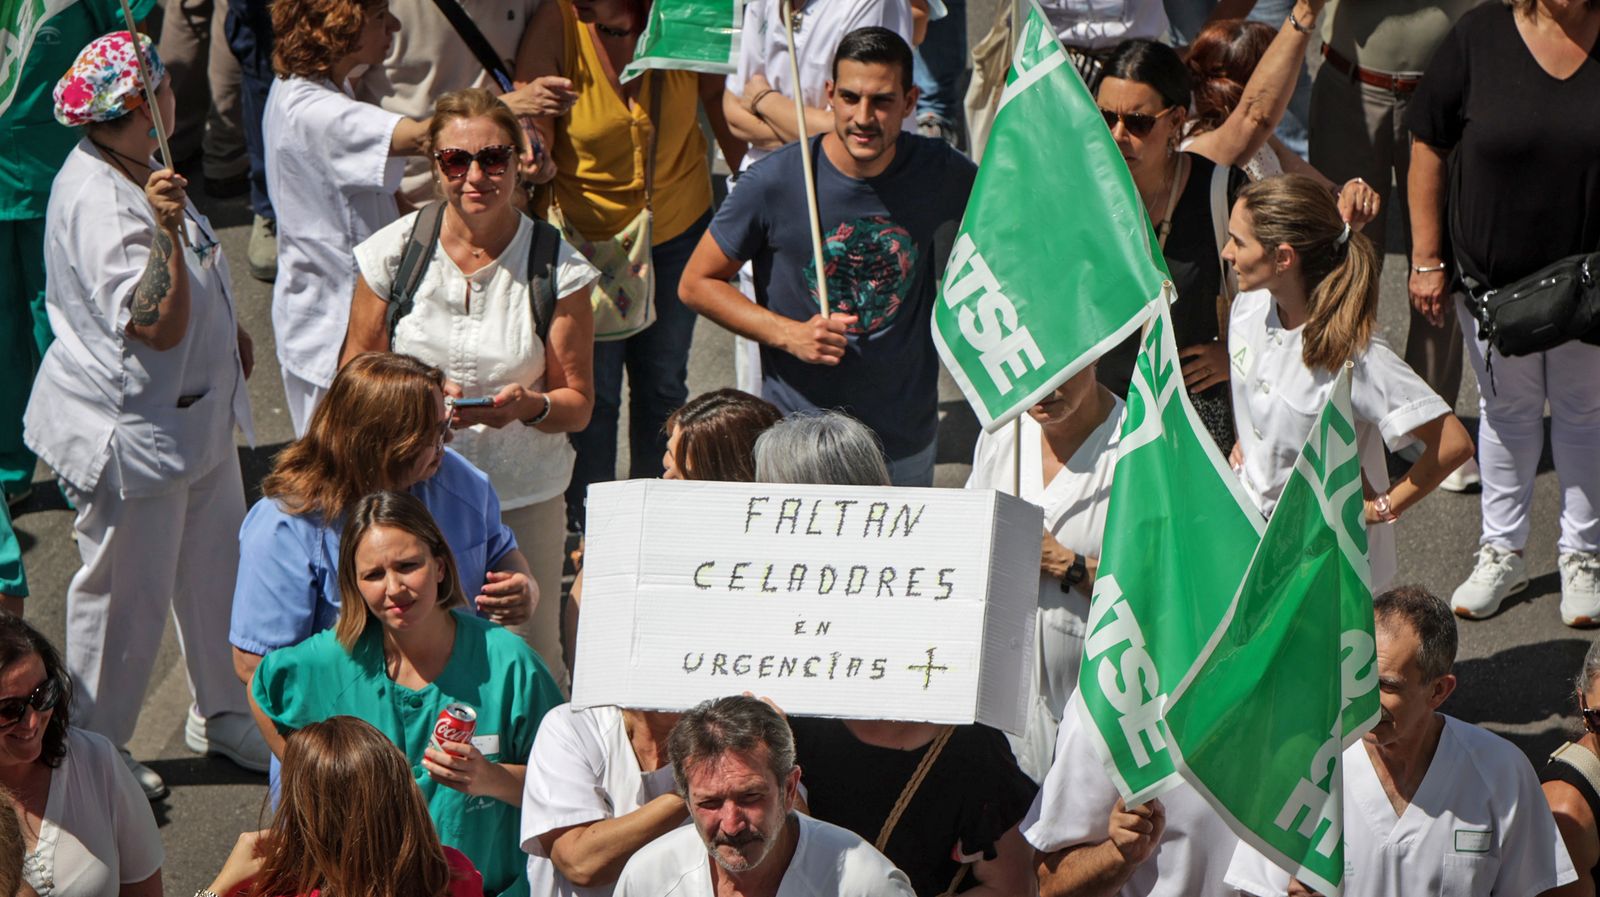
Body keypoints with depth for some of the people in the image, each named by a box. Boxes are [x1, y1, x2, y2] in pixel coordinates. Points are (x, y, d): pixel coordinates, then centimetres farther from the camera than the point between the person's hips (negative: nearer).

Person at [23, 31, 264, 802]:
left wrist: (226, 331, 31)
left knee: (216, 566, 21)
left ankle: (221, 714, 40)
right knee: (124, 592, 5)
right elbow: (157, 324, -33)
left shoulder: (140, 173, 2)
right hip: (131, 432, -10)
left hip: (193, 413, 10)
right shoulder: (97, 203, -30)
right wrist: (168, 230, -45)